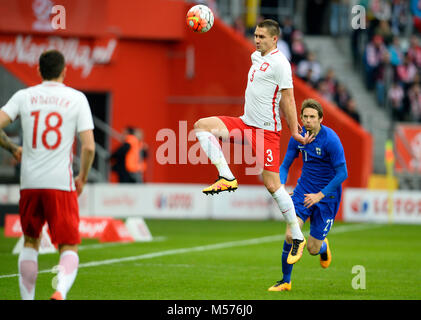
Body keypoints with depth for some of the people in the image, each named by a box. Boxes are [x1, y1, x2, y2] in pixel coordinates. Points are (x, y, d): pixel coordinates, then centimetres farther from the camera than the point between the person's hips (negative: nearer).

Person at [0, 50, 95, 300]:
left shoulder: (23, 96, 5)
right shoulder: (76, 98, 1)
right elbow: (89, 146, -6)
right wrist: (83, 177, 10)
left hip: (30, 183, 2)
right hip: (61, 184, -2)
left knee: (30, 243, 20)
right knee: (69, 248, 0)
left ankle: (27, 299, 19)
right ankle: (61, 291, -26)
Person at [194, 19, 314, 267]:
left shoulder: (279, 63, -13)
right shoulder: (257, 57, 15)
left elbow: (287, 97, -13)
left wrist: (294, 129, -15)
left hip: (267, 130, -9)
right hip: (246, 123, 9)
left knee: (272, 184, -9)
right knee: (202, 125, -2)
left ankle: (298, 237, 0)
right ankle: (227, 177, -9)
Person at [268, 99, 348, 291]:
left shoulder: (330, 140, -20)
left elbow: (342, 173, -18)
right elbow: (285, 165, 6)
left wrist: (320, 195, -23)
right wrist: (281, 185, -15)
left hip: (327, 195, -4)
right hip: (304, 190, 4)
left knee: (313, 249, -1)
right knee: (290, 235, -16)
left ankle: (323, 247, 38)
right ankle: (285, 281, 1)